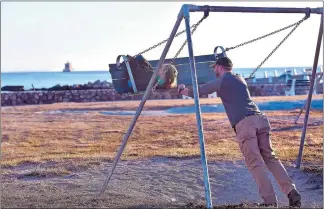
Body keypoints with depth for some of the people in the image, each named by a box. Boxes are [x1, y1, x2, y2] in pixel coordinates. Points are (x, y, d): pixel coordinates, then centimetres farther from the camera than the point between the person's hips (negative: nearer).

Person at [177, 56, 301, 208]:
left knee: (255, 163, -6)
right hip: (260, 119, 6)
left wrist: (183, 90, 32)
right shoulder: (240, 79, 28)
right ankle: (291, 192, -3)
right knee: (270, 158, 8)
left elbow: (198, 92, 13)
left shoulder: (221, 81, 8)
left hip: (244, 123, -6)